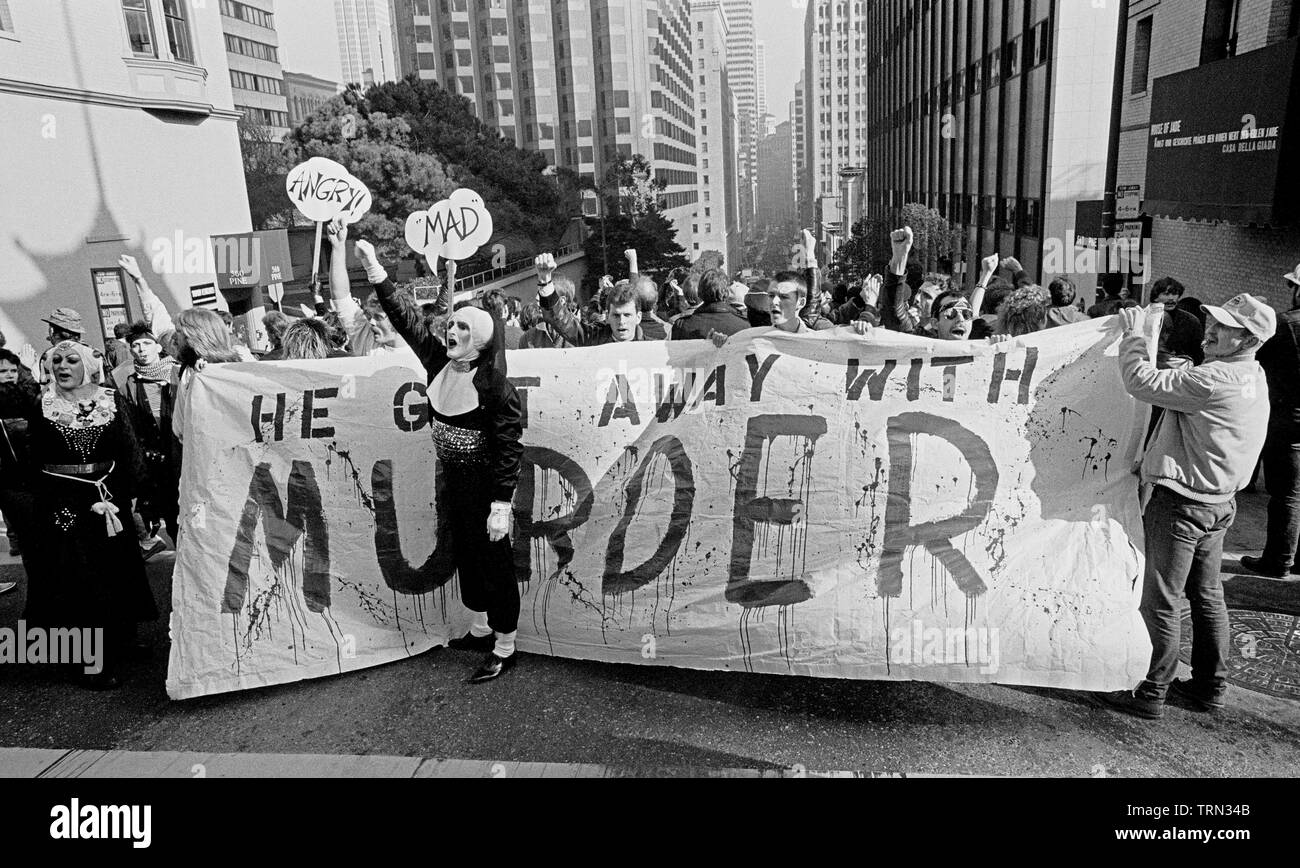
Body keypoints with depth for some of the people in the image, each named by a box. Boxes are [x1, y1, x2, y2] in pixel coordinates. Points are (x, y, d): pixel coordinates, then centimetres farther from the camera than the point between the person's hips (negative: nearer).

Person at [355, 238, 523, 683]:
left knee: (494, 561, 3)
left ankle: (504, 647, 17)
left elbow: (510, 447, -20)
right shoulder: (439, 363, 0)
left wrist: (501, 505, -23)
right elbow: (408, 318, 0)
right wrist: (374, 269, -6)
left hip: (484, 484, -8)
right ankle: (481, 628, 39)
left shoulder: (495, 386, -19)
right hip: (453, 480, 8)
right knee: (465, 554, 20)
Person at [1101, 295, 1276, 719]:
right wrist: (1149, 334, 15)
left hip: (1180, 502, -10)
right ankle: (1210, 687, 30)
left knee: (1161, 601, 0)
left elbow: (1143, 382, -23)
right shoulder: (1251, 377, 9)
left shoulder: (1214, 379, -23)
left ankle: (1151, 693, 10)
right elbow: (1178, 383, 17)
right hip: (1218, 501, 10)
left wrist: (1135, 333, -9)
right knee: (1207, 596, 18)